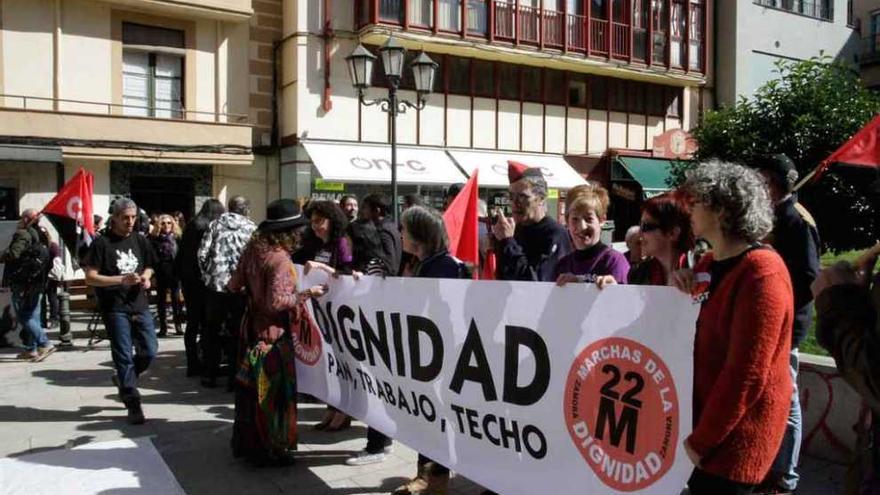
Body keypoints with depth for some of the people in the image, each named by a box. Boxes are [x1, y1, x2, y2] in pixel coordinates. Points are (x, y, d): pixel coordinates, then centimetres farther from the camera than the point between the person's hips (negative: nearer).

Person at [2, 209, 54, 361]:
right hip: (36, 284, 8)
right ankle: (31, 349, 15)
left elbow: (13, 254, -25)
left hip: (22, 284, -8)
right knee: (32, 316, 12)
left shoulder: (23, 235, -12)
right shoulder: (38, 235, 14)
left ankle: (45, 344, -13)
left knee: (23, 316, -5)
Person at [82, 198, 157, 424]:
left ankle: (123, 379, 32)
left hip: (140, 305, 5)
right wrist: (121, 280, -21)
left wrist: (146, 277, -1)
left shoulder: (140, 240, 8)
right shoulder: (102, 242, -6)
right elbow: (90, 277, -9)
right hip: (115, 308, -4)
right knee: (124, 355, 1)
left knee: (149, 351, 5)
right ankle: (133, 404, 9)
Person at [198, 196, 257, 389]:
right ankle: (234, 377, 11)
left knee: (212, 330, 15)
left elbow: (202, 254, 0)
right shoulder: (252, 229, 3)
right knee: (237, 333, 8)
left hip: (215, 284, 2)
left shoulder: (215, 225, 7)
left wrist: (208, 274, 14)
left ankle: (209, 375, 22)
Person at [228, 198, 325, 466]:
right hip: (273, 333, -8)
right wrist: (307, 294, -16)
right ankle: (271, 451, 15)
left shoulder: (252, 250, 1)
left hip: (251, 329, 8)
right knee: (273, 391, 4)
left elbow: (234, 286, 7)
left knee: (251, 386, 18)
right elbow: (277, 302, -25)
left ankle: (245, 443, 31)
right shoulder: (279, 258, -21)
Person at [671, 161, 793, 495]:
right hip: (705, 418, 8)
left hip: (735, 438, -8)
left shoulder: (761, 275, -19)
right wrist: (680, 294, -3)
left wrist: (701, 441, -16)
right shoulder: (709, 264, 9)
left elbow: (746, 375, -22)